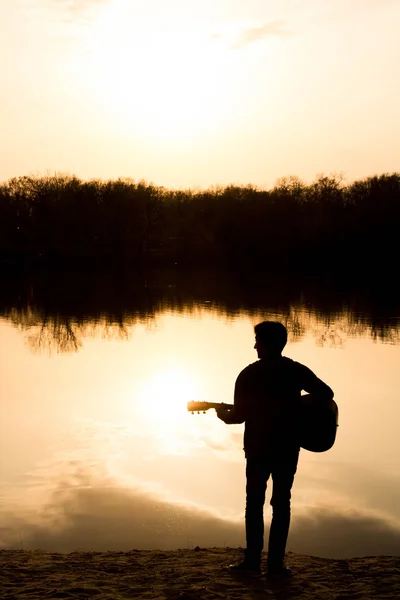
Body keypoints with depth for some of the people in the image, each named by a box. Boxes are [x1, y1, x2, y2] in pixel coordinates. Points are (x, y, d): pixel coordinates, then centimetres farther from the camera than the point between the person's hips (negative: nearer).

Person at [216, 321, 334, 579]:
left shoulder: (249, 374, -7)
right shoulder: (297, 371, -2)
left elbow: (239, 414, -7)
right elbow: (327, 394, 0)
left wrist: (223, 414, 13)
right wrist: (299, 406, 14)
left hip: (258, 449, -1)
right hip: (288, 449, 1)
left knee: (255, 503, 10)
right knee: (281, 503, 9)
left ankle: (253, 560, 11)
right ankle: (276, 562, 8)